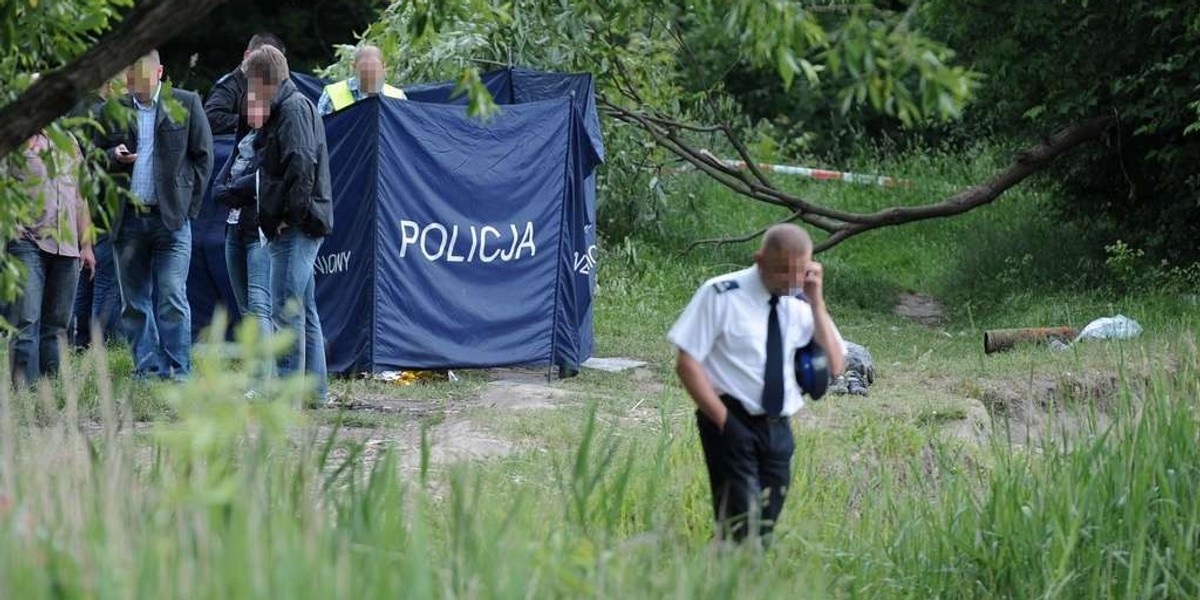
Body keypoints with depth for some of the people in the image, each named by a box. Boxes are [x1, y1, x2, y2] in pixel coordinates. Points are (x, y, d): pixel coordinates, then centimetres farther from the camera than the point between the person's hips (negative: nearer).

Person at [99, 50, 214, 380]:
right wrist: (114, 157, -9)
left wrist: (188, 204, -1)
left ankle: (178, 372, -6)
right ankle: (147, 369, 15)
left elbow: (203, 155, 4)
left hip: (171, 218, -3)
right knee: (134, 302, 6)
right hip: (128, 219, 3)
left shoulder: (187, 104, 2)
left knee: (172, 297, -9)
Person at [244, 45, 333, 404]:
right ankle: (315, 389, 19)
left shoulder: (294, 108, -11)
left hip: (296, 228, -11)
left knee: (286, 311, -12)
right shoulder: (285, 108, 21)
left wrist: (290, 216, -20)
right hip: (295, 228, 11)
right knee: (304, 311, 14)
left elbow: (301, 165, -21)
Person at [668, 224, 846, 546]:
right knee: (740, 525, -16)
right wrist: (723, 420, -15)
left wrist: (817, 302, -6)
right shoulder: (722, 295, -8)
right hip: (733, 423, -5)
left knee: (766, 526, 9)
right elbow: (687, 363, -9)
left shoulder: (800, 304, 7)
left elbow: (834, 365, 2)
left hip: (779, 428, 6)